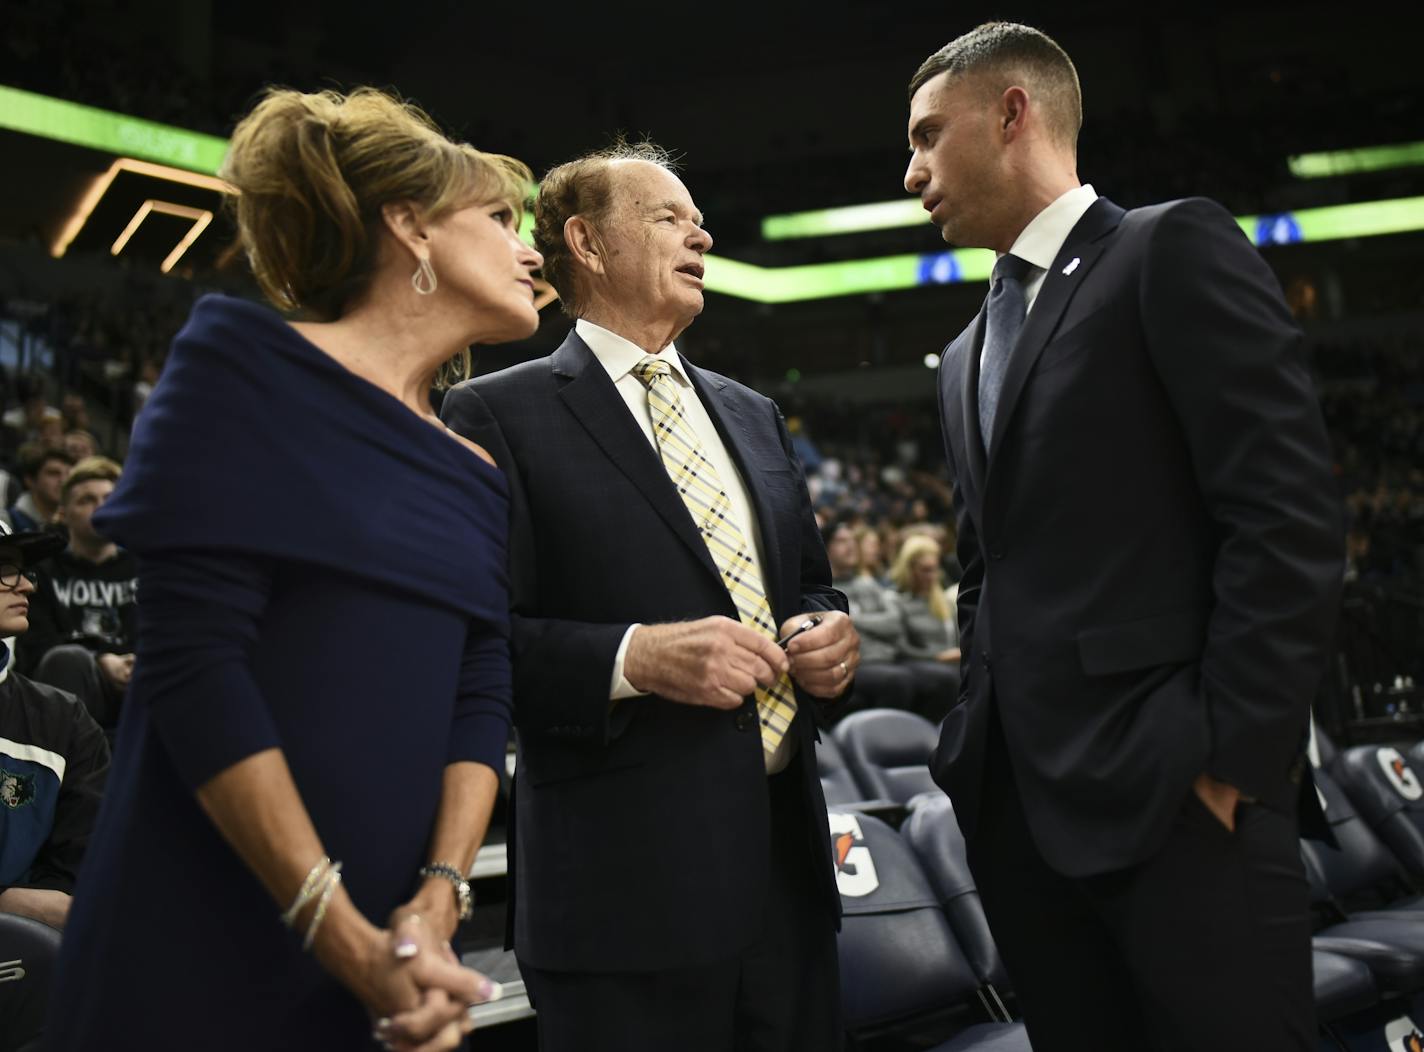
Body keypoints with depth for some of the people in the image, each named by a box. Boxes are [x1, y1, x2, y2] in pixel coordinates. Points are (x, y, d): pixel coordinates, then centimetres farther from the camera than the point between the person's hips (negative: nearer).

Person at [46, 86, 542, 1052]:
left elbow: (480, 699, 6)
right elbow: (193, 656, -14)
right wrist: (343, 933, -19)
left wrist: (437, 902, -12)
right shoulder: (250, 365, -6)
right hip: (202, 942, -6)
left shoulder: (476, 475, 13)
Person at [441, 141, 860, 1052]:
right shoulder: (499, 416, -3)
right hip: (628, 880, -6)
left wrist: (833, 635, 2)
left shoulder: (753, 417, 18)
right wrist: (633, 658, -22)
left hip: (787, 866, 6)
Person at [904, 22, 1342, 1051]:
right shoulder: (969, 354, 21)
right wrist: (984, 729, 9)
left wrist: (1234, 753, -15)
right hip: (1021, 802, 7)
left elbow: (1288, 517, -12)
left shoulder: (1177, 251, -3)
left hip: (1177, 799, -7)